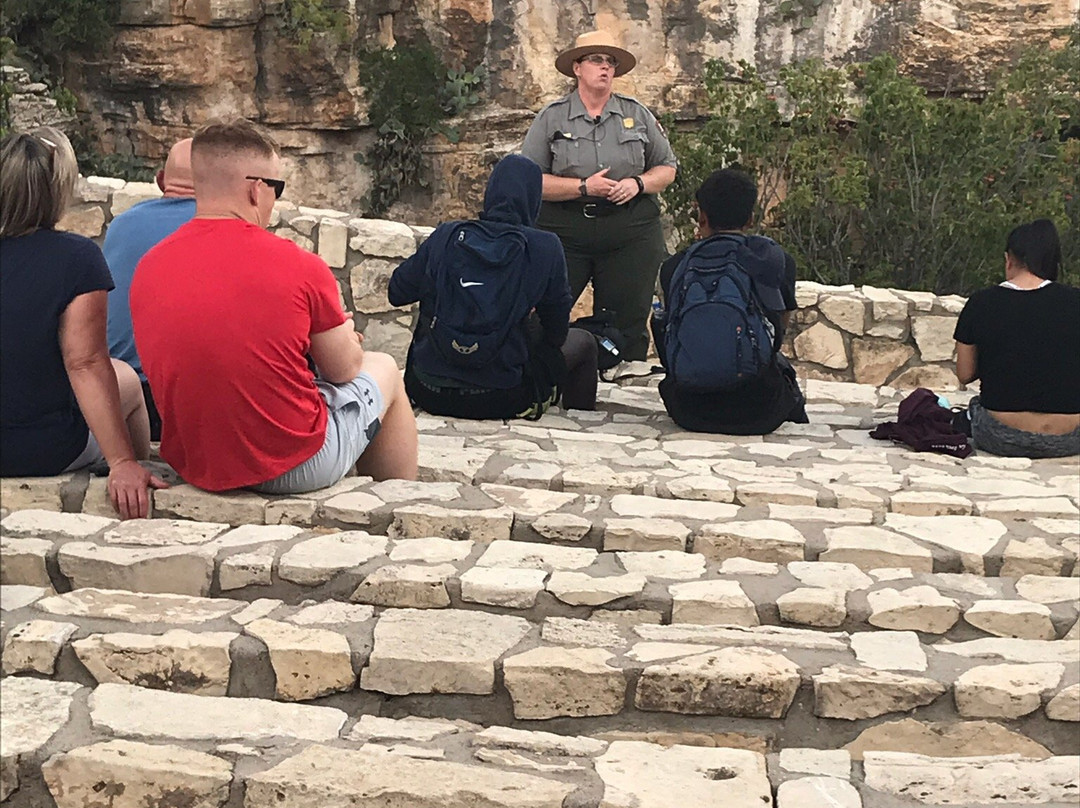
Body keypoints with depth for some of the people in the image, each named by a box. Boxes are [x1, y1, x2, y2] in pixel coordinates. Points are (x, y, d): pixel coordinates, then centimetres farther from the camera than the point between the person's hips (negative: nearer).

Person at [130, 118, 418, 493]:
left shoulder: (146, 269, -4)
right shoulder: (299, 267, -17)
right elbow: (344, 369, -3)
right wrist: (343, 335, 21)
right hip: (292, 469, -5)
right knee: (383, 368, 20)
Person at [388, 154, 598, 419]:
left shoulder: (446, 236, -3)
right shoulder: (545, 248, -8)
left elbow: (396, 293, 8)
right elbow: (557, 334, 1)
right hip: (498, 400, -4)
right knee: (583, 343, 21)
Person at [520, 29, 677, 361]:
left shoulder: (637, 115, 10)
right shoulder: (551, 118, 3)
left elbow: (667, 169, 16)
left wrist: (638, 183, -5)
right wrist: (584, 187, -14)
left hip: (630, 233, 2)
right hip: (563, 231, -2)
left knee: (628, 324, 5)